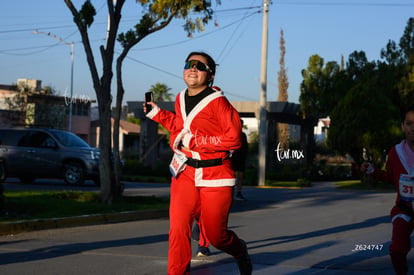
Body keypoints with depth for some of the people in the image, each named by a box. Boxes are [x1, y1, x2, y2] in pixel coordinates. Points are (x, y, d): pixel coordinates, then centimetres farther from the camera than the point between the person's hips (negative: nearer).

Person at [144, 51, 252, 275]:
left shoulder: (217, 102, -13)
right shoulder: (180, 99, 8)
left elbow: (234, 138, -19)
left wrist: (195, 141, -19)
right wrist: (157, 113, 19)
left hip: (215, 175, -5)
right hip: (184, 172, 5)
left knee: (216, 236, 7)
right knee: (178, 229, -12)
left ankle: (240, 251, 42)